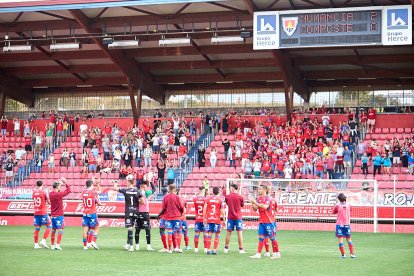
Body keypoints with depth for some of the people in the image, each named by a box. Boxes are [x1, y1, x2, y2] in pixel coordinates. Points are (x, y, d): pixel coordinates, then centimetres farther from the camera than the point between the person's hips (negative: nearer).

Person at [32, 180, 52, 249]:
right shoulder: (43, 192, -9)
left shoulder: (34, 192, 6)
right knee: (49, 226, 4)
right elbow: (49, 202, -2)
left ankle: (36, 244, 6)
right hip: (43, 212, -5)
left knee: (37, 228, 8)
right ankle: (43, 240, -8)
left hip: (36, 212, 5)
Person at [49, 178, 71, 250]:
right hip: (59, 215, -7)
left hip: (53, 215, 7)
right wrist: (66, 183, 1)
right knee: (60, 230, -4)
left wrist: (59, 182, 19)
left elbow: (56, 191, 25)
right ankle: (57, 245, -11)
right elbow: (68, 190, -9)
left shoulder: (51, 194, 5)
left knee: (53, 230, 13)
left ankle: (52, 245, 16)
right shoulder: (58, 194, -17)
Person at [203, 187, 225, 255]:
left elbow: (204, 210, 2)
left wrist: (204, 218, 10)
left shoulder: (208, 199, 4)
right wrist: (224, 220, 2)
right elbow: (222, 211, -5)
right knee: (217, 235, 6)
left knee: (209, 234, 7)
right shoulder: (220, 200, -3)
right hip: (217, 220, -2)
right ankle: (215, 250, 0)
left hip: (209, 219, 2)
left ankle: (208, 250, 3)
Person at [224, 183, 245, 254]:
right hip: (238, 217, -2)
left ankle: (226, 248, 13)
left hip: (230, 217, 2)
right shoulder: (240, 197, -6)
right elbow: (242, 205, 7)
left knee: (229, 232, 9)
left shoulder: (227, 196, -2)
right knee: (239, 232, 0)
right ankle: (241, 249, -1)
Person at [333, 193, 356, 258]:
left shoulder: (338, 205, -8)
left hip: (340, 224, -3)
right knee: (349, 239, 11)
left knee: (340, 239, -2)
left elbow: (334, 212, 6)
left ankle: (343, 254, -9)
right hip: (347, 224, 3)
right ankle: (352, 254, 7)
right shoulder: (348, 205, 1)